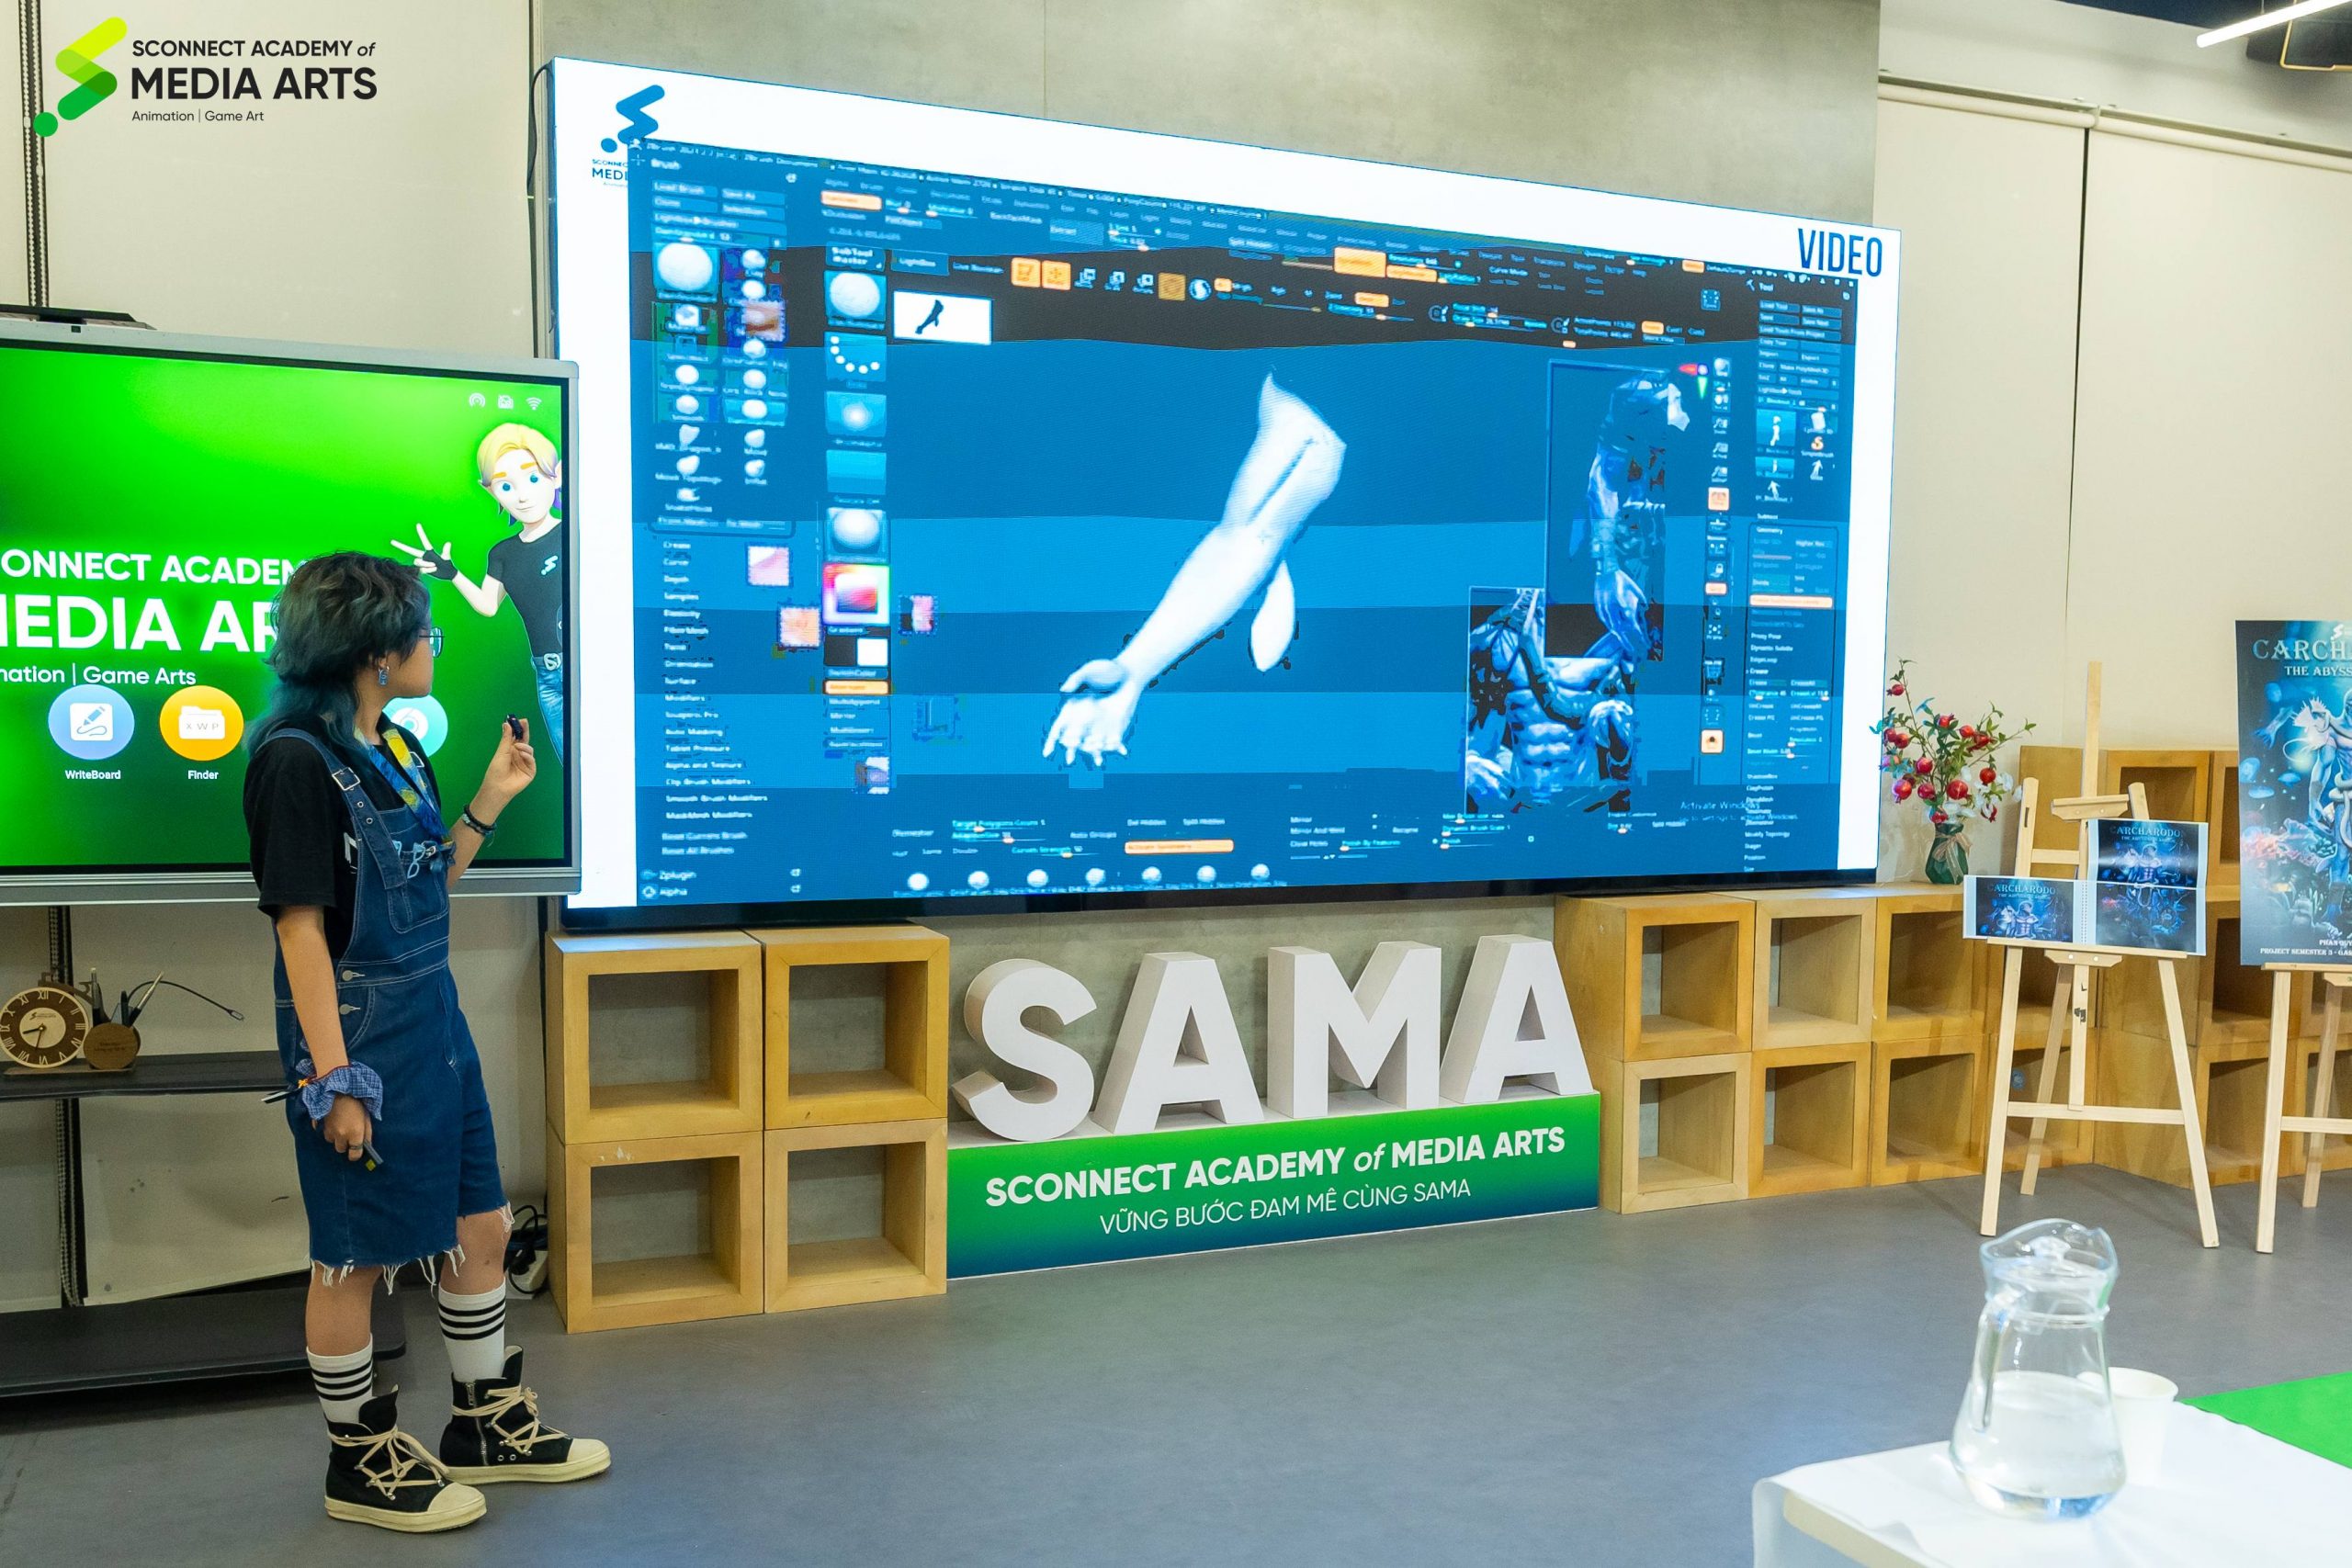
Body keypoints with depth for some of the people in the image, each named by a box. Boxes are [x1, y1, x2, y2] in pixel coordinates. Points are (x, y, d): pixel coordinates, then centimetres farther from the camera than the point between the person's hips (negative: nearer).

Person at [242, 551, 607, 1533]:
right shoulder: (298, 761, -16)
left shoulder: (398, 753, 9)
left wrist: (491, 800, 8)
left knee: (480, 1227, 15)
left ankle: (486, 1425, 32)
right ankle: (360, 1461, 25)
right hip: (358, 1037, -9)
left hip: (433, 1026, 9)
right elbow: (301, 928, -18)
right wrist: (334, 1080, -20)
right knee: (355, 1258, 7)